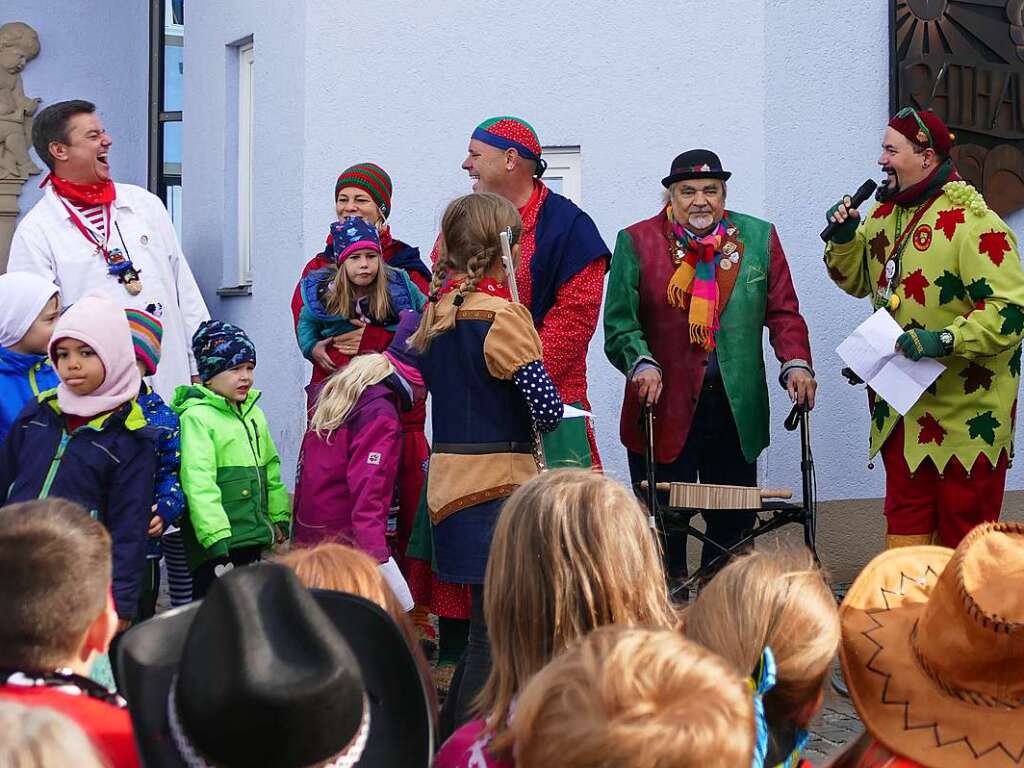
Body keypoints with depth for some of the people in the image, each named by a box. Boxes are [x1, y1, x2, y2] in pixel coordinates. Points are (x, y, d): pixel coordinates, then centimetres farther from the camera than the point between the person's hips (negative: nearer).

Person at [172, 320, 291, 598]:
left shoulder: (254, 414, 13)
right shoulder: (196, 416, -13)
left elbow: (270, 471, 22)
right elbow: (199, 483, -20)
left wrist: (280, 519, 18)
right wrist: (216, 539, -24)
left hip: (253, 539, 8)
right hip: (218, 544, -8)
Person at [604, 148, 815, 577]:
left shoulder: (758, 237, 8)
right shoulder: (637, 242, 2)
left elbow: (783, 312, 8)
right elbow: (619, 324, -2)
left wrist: (796, 364, -8)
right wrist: (641, 364, -19)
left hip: (738, 412, 3)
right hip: (664, 411, -2)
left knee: (734, 526, 9)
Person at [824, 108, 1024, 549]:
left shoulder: (974, 224, -19)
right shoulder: (886, 213, 8)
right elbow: (857, 281, 19)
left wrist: (945, 340, -32)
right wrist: (844, 238, 0)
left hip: (966, 409, -7)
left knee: (964, 522, 3)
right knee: (905, 513, 14)